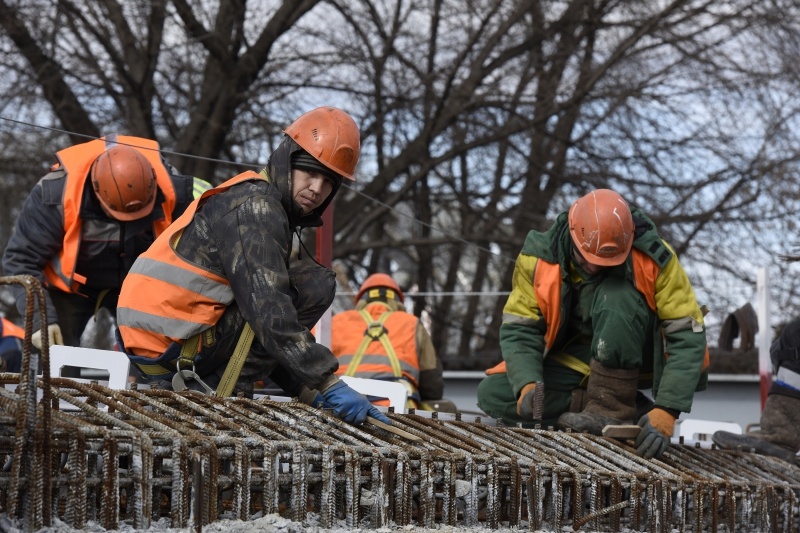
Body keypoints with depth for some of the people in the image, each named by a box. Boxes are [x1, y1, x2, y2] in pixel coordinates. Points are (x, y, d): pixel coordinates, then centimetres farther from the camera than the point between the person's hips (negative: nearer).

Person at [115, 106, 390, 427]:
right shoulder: (254, 207, -12)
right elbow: (269, 312, -23)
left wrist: (308, 389, 11)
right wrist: (329, 385, -24)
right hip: (173, 343, -10)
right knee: (315, 283, -9)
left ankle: (196, 385, 12)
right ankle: (225, 392, -10)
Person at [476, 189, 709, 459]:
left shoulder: (654, 257, -24)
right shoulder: (540, 257, -17)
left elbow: (688, 336, -25)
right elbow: (519, 329, -15)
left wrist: (666, 412, -37)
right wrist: (528, 384, -36)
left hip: (635, 357, -4)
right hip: (573, 362, 4)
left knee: (615, 293, -33)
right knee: (492, 394, -19)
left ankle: (613, 408, -26)